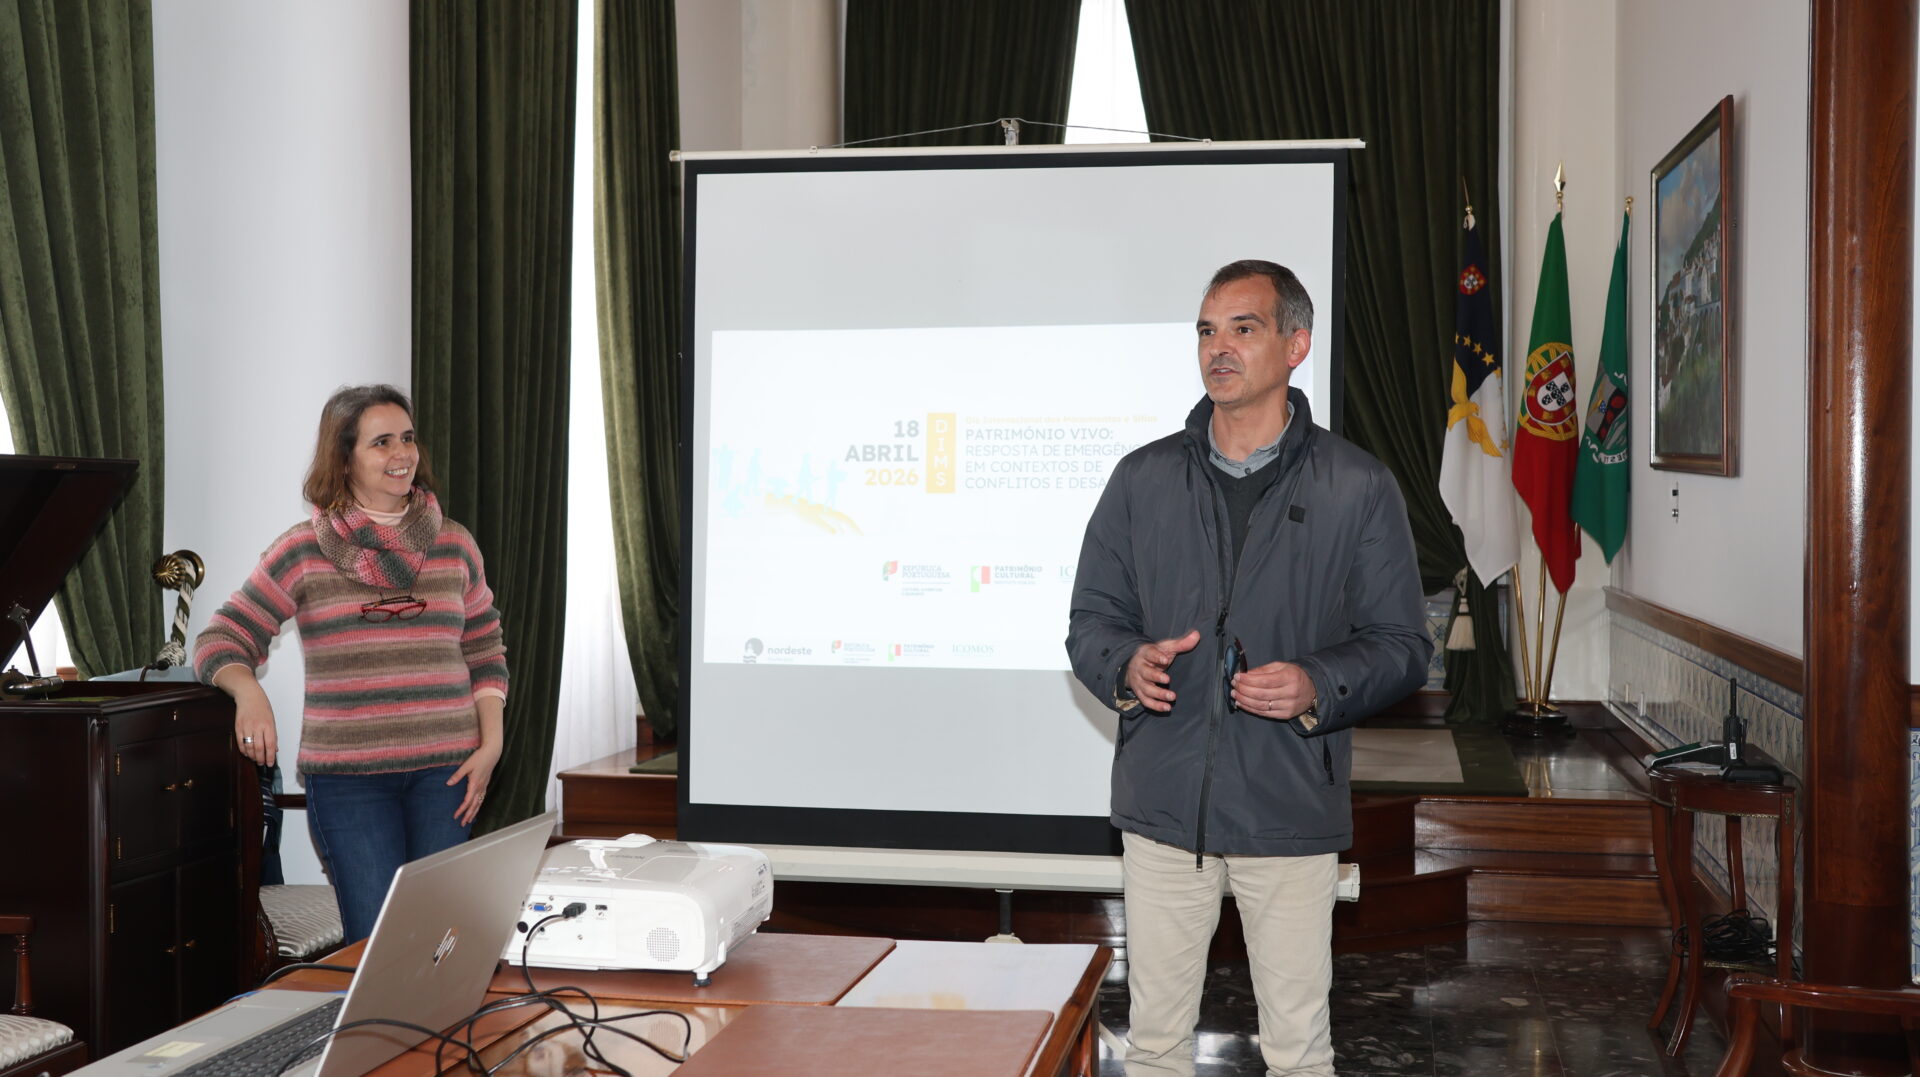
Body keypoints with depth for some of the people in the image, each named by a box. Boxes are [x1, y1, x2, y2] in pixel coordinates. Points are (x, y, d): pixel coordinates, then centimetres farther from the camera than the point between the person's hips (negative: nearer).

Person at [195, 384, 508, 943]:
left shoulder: (454, 546, 9)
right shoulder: (303, 552, 2)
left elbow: (485, 654, 16)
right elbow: (221, 642, 3)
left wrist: (490, 745, 3)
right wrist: (249, 692, -19)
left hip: (445, 771, 2)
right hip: (347, 776, -2)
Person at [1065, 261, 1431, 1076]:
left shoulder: (1357, 489, 0)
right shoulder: (1143, 479, 7)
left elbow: (1401, 643, 1)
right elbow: (1090, 619, 11)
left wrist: (1318, 687, -18)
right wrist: (1127, 666, -12)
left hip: (1290, 809, -2)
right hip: (1162, 803, 2)